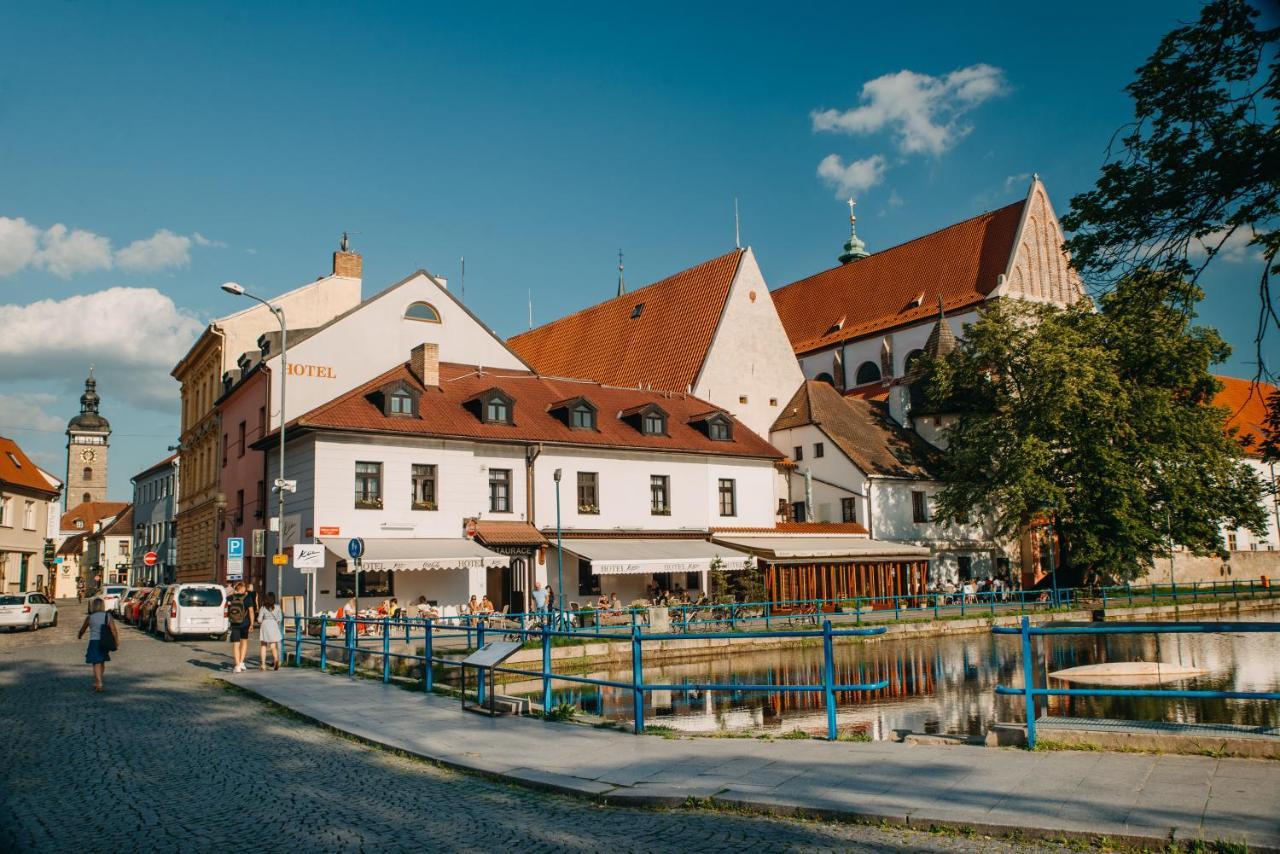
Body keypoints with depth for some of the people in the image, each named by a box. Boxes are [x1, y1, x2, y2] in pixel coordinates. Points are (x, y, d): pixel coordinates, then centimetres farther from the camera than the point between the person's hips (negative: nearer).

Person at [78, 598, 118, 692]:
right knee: (102, 663, 19)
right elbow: (114, 630, -8)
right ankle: (97, 682, 30)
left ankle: (99, 684, -13)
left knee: (96, 663, -2)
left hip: (94, 642, -3)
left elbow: (83, 629, 9)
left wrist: (79, 635, 30)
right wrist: (116, 641, -4)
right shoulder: (108, 616, -2)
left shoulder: (90, 618, -6)